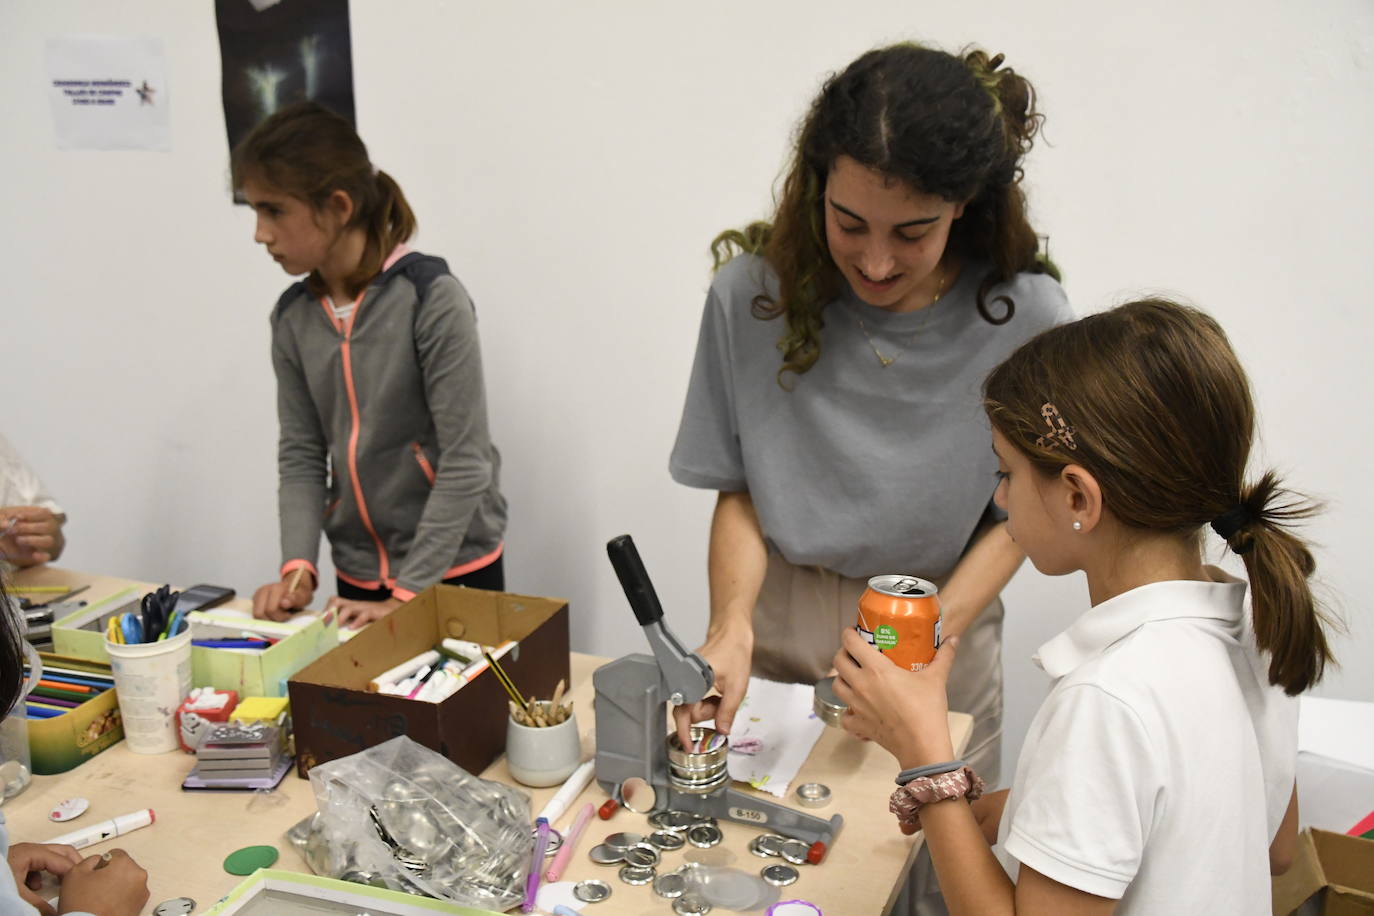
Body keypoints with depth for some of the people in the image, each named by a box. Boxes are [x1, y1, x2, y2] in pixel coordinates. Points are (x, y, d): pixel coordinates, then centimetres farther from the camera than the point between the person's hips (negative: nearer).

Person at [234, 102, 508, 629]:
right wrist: (297, 566, -11)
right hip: (359, 576, 5)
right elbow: (301, 454, 4)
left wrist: (409, 594, -19)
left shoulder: (431, 298, -18)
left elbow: (464, 462, -18)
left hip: (452, 570, -5)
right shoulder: (293, 318, 0)